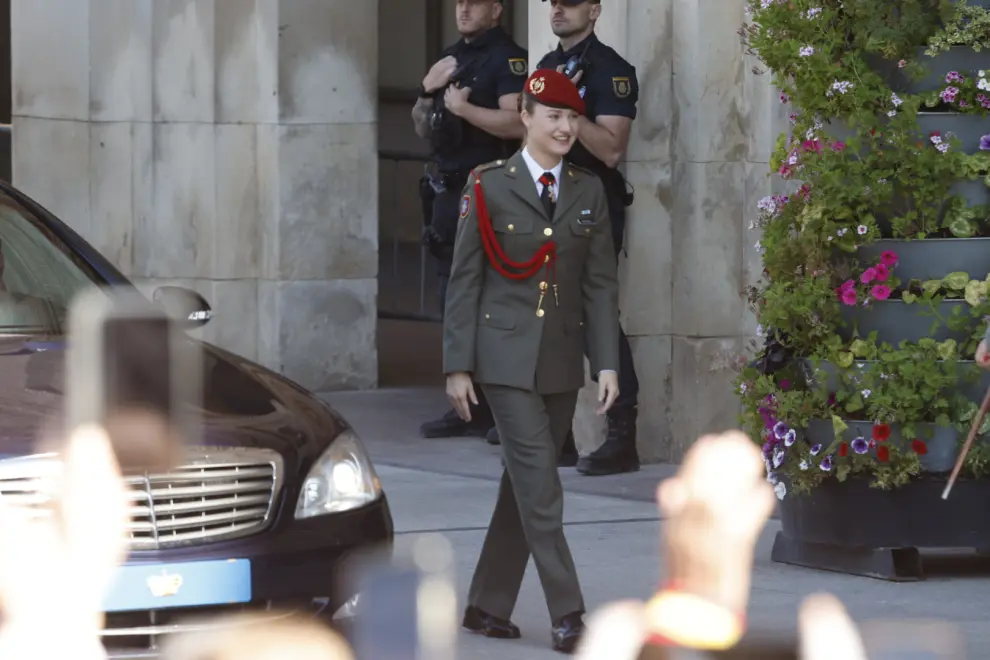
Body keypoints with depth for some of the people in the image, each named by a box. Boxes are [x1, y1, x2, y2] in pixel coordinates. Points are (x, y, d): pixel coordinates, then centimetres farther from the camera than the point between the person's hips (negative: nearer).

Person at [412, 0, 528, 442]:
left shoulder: (507, 59, -7)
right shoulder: (452, 58, 20)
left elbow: (517, 123, -21)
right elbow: (423, 130, 23)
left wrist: (463, 107, -17)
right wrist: (427, 93, 5)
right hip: (448, 190, 9)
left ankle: (492, 410, -9)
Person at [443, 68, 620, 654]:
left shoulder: (589, 192, 8)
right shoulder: (489, 187, -2)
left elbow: (601, 283, 7)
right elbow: (464, 280, -2)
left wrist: (607, 363, 0)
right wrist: (458, 364, -6)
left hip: (562, 361, 4)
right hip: (506, 357, -4)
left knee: (525, 485, 9)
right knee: (540, 484, -10)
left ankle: (488, 605, 19)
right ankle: (567, 616, -10)